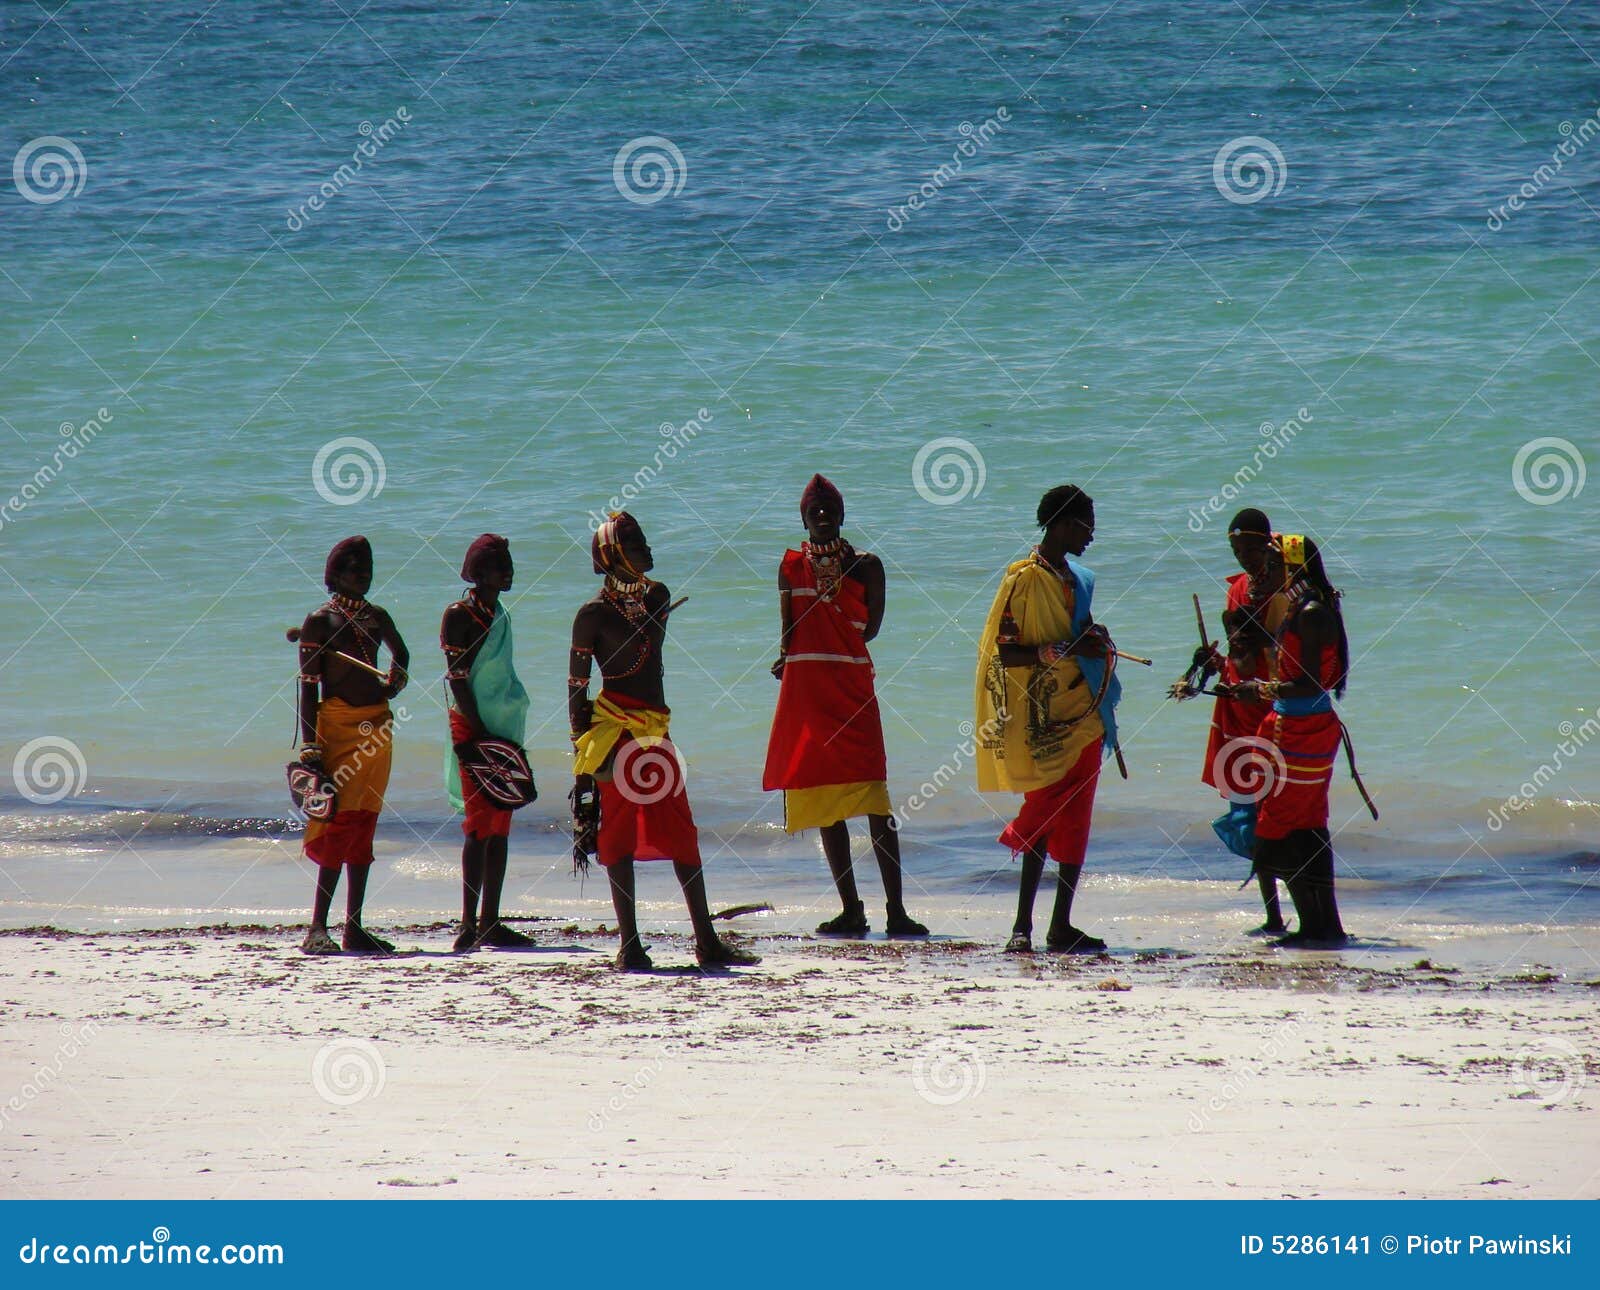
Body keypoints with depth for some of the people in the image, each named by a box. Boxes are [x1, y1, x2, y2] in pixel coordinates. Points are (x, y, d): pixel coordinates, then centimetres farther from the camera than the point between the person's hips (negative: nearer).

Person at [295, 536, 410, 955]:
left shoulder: (376, 618, 14)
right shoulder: (319, 622, -3)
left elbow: (400, 653, 34)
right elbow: (308, 685, -7)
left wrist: (395, 683, 13)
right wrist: (309, 745, -14)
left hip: (377, 725, 6)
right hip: (338, 725, -6)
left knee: (364, 825, 5)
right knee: (341, 822, -13)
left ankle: (354, 928, 7)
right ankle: (318, 928, -14)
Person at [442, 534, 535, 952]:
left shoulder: (499, 615, 17)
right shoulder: (460, 616, -8)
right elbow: (457, 679, -13)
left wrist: (511, 737, 19)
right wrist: (479, 733, -20)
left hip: (504, 728, 8)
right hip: (472, 728, -8)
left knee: (500, 827, 6)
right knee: (480, 826, -12)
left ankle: (490, 924, 9)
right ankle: (469, 926, -13)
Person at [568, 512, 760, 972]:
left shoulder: (657, 598, 13)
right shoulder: (594, 615, -6)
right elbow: (576, 686, -6)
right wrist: (582, 752, -9)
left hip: (656, 732, 7)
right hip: (616, 731, -7)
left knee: (683, 837, 6)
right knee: (621, 837, -4)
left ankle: (707, 942, 9)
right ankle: (629, 946, -1)